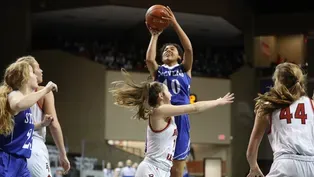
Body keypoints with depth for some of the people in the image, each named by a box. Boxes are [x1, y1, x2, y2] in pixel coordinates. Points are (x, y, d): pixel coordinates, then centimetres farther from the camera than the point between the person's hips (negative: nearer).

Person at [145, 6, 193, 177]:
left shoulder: (184, 69, 14)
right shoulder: (158, 71, 15)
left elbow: (189, 49, -2)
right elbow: (149, 59, -7)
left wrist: (175, 24, -6)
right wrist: (154, 36, 0)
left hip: (180, 119, -1)